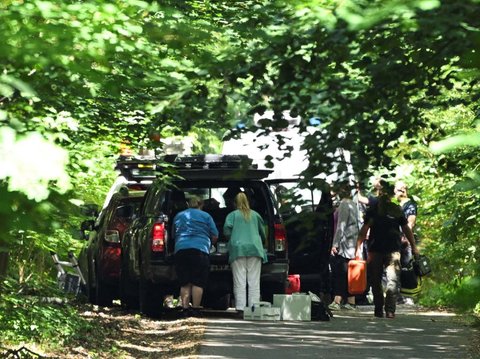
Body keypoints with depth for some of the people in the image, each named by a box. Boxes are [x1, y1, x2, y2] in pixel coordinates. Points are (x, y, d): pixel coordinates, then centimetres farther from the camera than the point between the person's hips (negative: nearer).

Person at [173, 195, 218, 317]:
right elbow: (215, 236, 9)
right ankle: (195, 308, -8)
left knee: (184, 283, 5)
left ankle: (185, 308, -2)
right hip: (200, 249, -3)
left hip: (180, 249, 3)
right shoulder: (205, 216, 9)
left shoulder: (178, 216, 19)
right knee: (198, 282, -2)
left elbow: (174, 235, 28)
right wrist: (210, 244, 29)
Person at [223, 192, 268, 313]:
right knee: (254, 281, 1)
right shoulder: (255, 215, 16)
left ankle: (240, 308, -10)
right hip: (255, 248, 2)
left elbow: (227, 228, -4)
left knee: (239, 282, -4)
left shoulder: (232, 215, 10)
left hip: (238, 249, -1)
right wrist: (261, 241, 36)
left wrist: (231, 239, 14)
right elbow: (262, 232, 18)